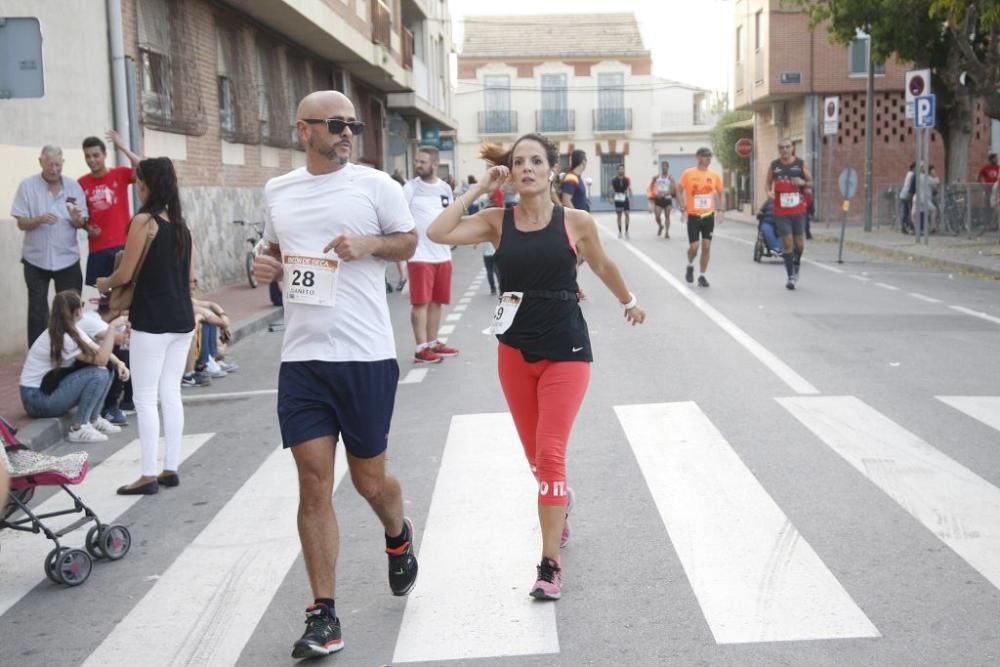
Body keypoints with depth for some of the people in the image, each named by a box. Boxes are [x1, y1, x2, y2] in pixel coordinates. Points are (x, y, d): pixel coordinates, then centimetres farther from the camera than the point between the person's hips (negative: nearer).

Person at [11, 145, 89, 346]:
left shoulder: (73, 186, 0)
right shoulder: (27, 186, -5)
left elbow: (81, 224, 2)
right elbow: (21, 223, -7)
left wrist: (77, 218, -21)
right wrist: (40, 219, -27)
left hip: (67, 258, 1)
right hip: (36, 259, -1)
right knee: (37, 310, 3)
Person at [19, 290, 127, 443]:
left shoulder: (72, 330, 4)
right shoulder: (63, 338, -25)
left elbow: (99, 351, 5)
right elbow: (100, 359, -26)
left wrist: (118, 363, -14)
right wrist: (112, 327, -25)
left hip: (52, 386, 9)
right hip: (37, 397, -9)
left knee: (106, 371, -2)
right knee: (98, 374, -21)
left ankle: (93, 419, 8)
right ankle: (79, 428, -13)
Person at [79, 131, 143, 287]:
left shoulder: (120, 174, 2)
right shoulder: (82, 183, 6)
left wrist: (122, 147, -16)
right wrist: (87, 228, -4)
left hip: (123, 244, -2)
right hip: (97, 249, 2)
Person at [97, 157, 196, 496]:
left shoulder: (143, 220, -12)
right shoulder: (180, 223, 10)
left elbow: (125, 274, -11)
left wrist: (104, 284, 8)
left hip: (151, 322, -7)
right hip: (182, 320, 7)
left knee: (145, 399, 0)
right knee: (171, 394, 11)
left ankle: (149, 475, 2)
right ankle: (171, 468, 16)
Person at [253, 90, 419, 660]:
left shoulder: (375, 185, -1)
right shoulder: (278, 191, 9)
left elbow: (410, 240, 8)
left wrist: (369, 244, -12)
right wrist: (268, 264, 0)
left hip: (366, 356, -2)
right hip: (302, 357, 3)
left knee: (369, 478, 9)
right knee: (314, 482, -1)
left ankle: (399, 537, 45)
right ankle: (324, 616, 8)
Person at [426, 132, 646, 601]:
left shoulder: (576, 222, -5)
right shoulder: (497, 222, -1)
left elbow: (603, 267, 13)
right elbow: (437, 233, -16)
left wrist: (628, 302, 28)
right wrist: (479, 189, -9)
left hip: (565, 350, -3)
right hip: (515, 350, 3)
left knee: (549, 454, -10)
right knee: (537, 456, 15)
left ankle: (550, 563, -2)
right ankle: (560, 506, 47)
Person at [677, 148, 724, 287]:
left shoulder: (714, 175, 3)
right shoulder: (688, 174, -5)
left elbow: (719, 193, 16)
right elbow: (679, 190, 2)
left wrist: (720, 210, 7)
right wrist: (683, 207, -6)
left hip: (708, 215, 2)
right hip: (693, 215, -2)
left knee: (706, 246, -1)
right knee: (694, 246, -5)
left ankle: (702, 276, 11)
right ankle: (690, 266, 27)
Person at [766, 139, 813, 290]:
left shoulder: (800, 164, 1)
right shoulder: (774, 165, 2)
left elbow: (811, 183, 8)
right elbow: (768, 183, 12)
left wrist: (802, 183, -14)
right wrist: (769, 191, -9)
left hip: (798, 210, 1)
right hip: (781, 212, -1)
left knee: (799, 243, 7)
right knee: (787, 243, -5)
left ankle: (797, 264, 38)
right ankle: (791, 277, 2)